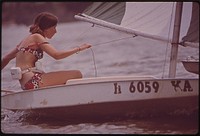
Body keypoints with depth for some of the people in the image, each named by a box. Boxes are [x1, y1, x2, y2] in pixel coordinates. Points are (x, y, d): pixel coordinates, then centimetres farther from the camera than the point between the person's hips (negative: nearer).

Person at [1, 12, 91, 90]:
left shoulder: (27, 39, 22)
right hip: (33, 81, -10)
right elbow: (56, 55, -19)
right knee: (77, 75, -11)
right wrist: (78, 49, -12)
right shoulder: (37, 37, -4)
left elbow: (6, 59, 26)